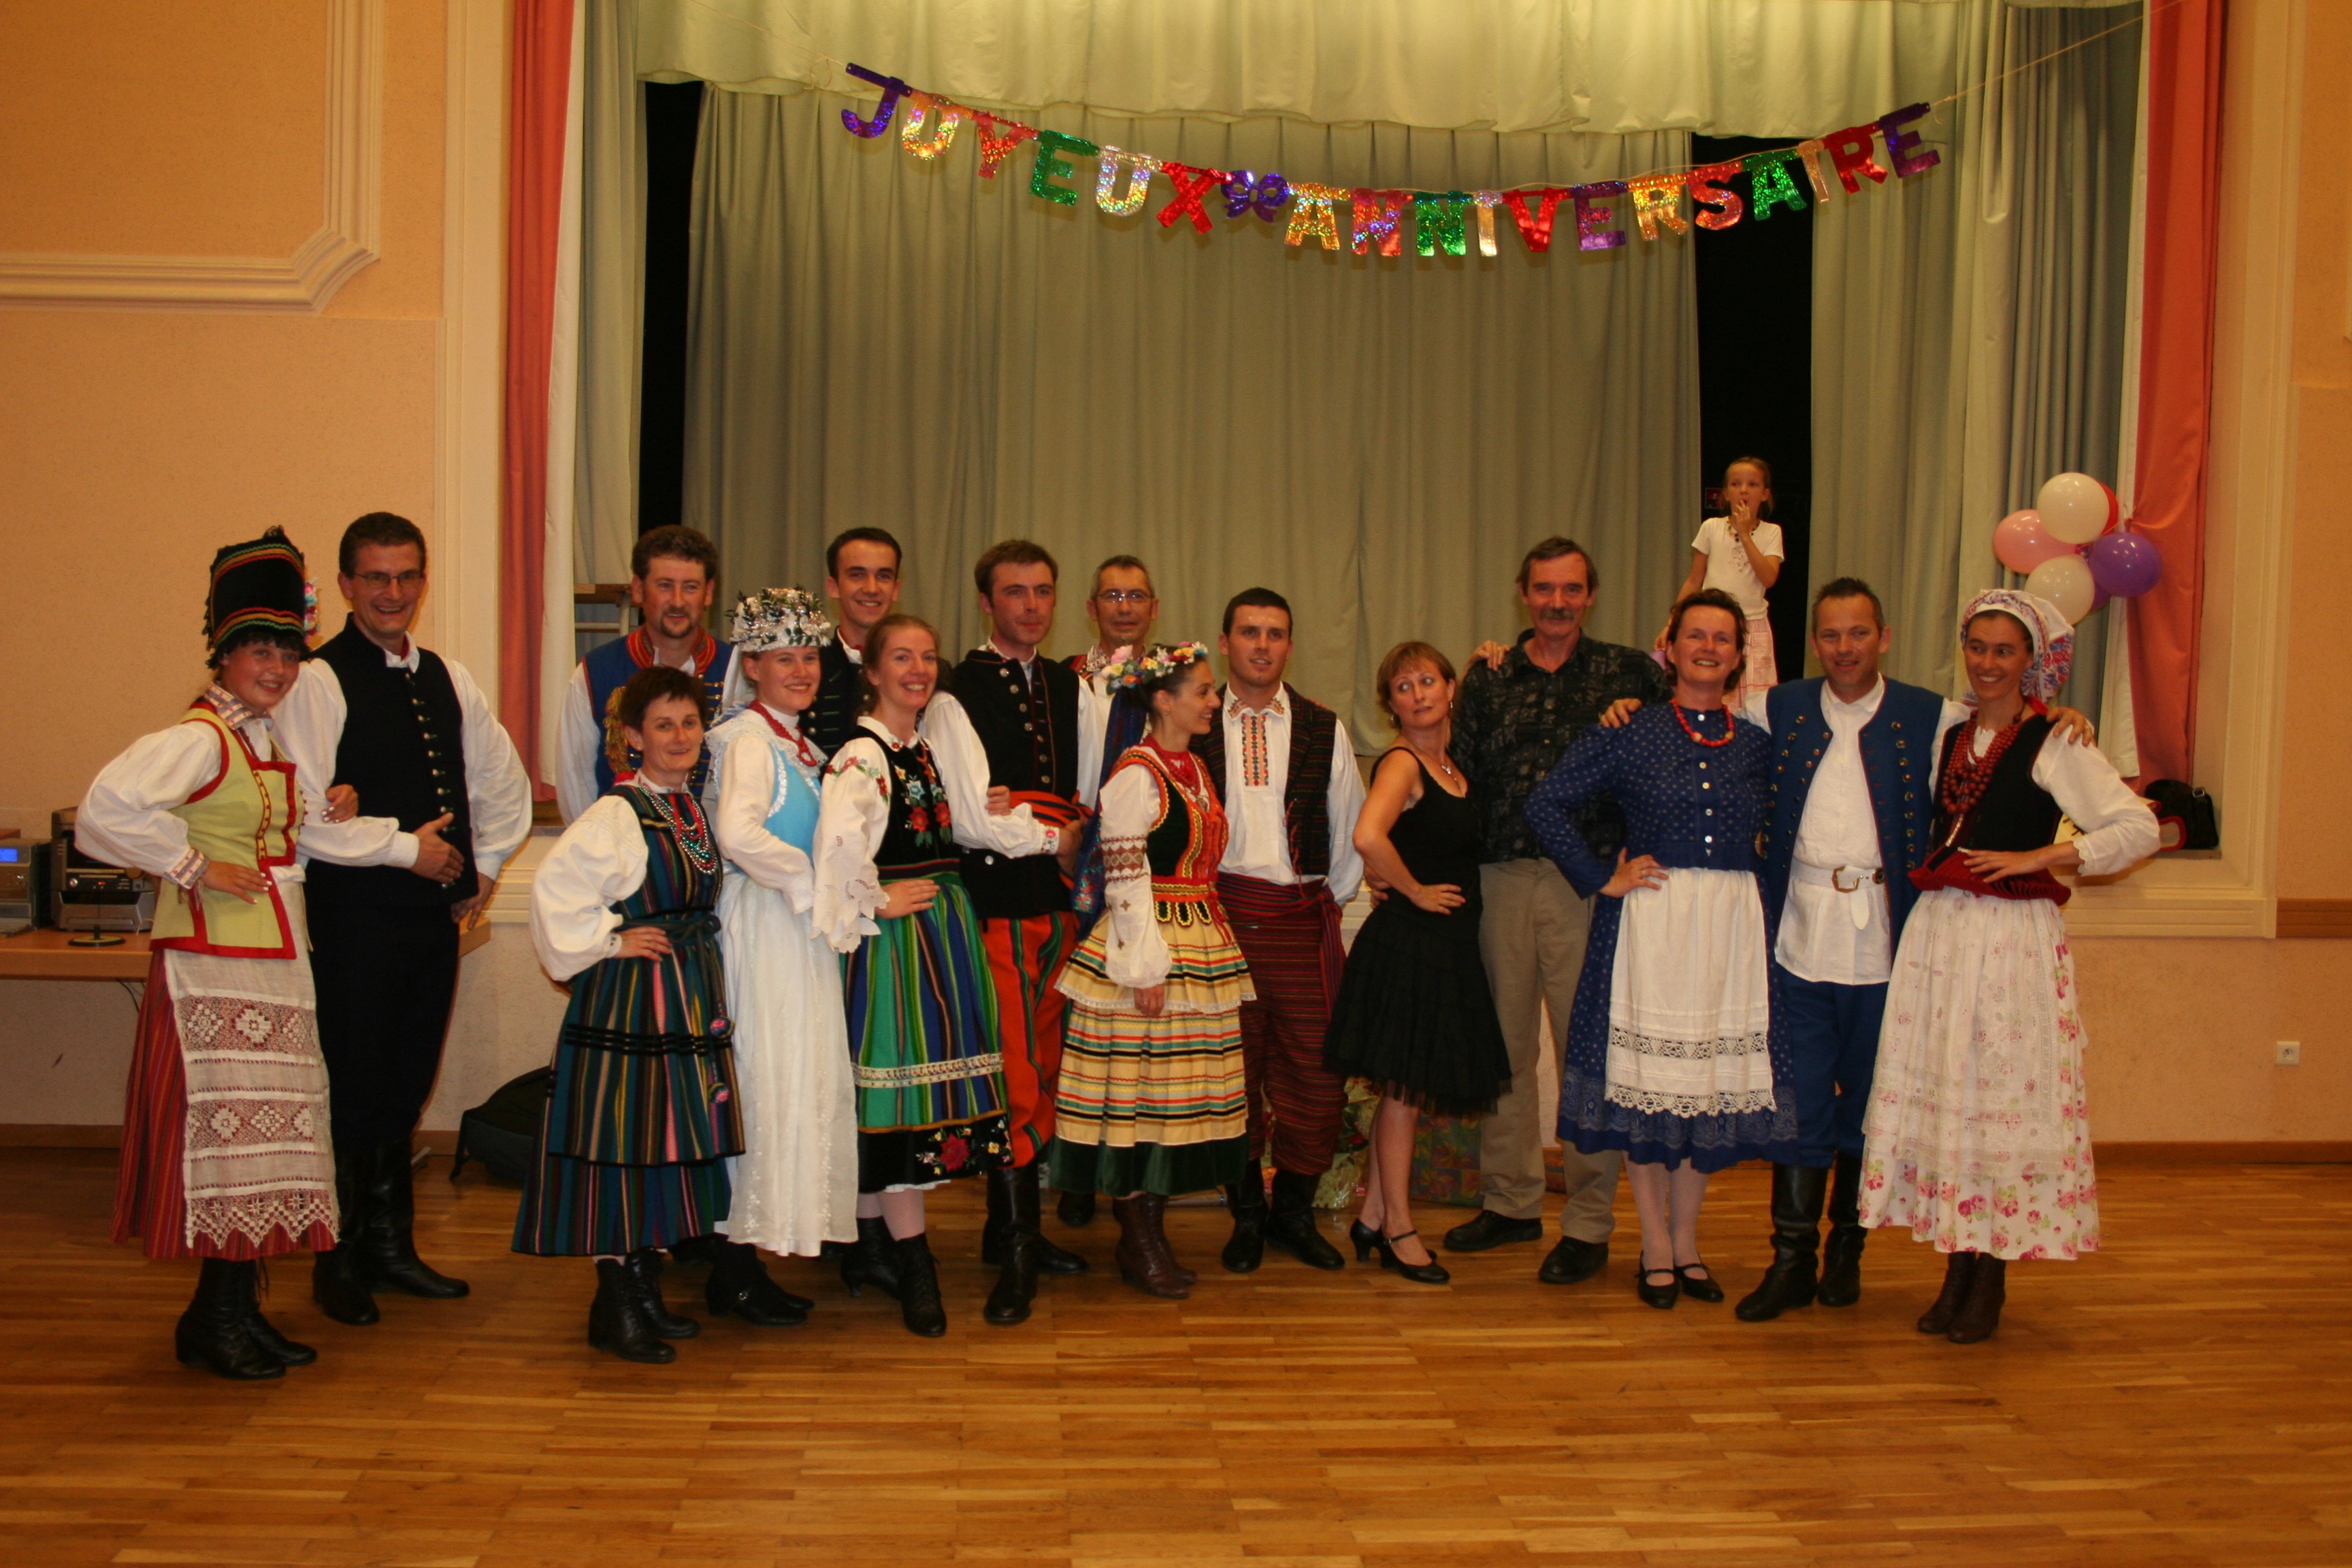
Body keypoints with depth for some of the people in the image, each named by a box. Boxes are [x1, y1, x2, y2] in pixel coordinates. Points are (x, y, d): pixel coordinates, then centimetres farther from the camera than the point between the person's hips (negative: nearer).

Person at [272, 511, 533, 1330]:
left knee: (406, 1088, 13)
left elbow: (505, 782, 22)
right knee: (352, 1092, 0)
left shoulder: (447, 680, 12)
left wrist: (485, 868, 13)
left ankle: (392, 1246, 24)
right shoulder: (318, 681, -8)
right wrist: (405, 848, -14)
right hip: (352, 916, -6)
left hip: (433, 912, 6)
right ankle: (340, 1262, 13)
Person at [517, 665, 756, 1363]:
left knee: (672, 1141, 12)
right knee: (624, 1141, -3)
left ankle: (646, 1294, 23)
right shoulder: (617, 813, -13)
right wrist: (606, 942, -15)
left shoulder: (696, 809, 11)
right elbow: (555, 886, -22)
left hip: (692, 999, 8)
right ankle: (615, 1305, 7)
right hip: (631, 1000, -8)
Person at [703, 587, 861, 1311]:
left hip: (803, 927, 9)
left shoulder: (801, 745, 16)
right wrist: (813, 882, -18)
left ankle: (741, 1256, 17)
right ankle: (734, 1271, 4)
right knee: (766, 1082, -6)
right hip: (764, 925, -9)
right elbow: (738, 833, -27)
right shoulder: (748, 740, -12)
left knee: (804, 1081, 9)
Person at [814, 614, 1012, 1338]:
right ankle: (911, 1262, 3)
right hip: (896, 939, -8)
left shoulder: (932, 746, 13)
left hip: (946, 924, 8)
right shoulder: (862, 754, -14)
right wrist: (875, 904, -19)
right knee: (900, 1078, -5)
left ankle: (869, 1249, 23)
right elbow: (840, 840, -30)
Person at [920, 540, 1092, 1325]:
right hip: (997, 900, -6)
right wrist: (1056, 838, -3)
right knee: (1014, 1073, -7)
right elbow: (973, 819, -12)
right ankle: (1015, 1254, 2)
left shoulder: (1070, 688, 15)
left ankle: (1017, 1228, 22)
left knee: (1044, 1067, 10)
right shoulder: (956, 698, -5)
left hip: (1062, 899, 6)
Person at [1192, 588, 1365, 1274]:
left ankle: (1295, 1211, 17)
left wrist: (1332, 901, 10)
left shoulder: (1325, 730, 9)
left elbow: (1352, 830, 15)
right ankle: (1247, 1212, 19)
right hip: (1221, 913, -1)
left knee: (1315, 1069, -1)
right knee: (1233, 1066, 3)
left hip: (1304, 917, 1)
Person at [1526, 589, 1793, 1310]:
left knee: (1713, 1079, 7)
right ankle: (1657, 1248, 14)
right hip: (1650, 921, -3)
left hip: (1733, 926, 3)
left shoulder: (1757, 745, 8)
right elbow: (1545, 805, -2)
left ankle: (1687, 1243, 22)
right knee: (1647, 1076, 1)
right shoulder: (1629, 734, -1)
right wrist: (1601, 878, -4)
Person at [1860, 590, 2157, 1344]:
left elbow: (2139, 828, -11)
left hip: (2013, 940, -6)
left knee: (2003, 1093, -2)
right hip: (1937, 933, 6)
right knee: (1939, 1092, 6)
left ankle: (1991, 1281, 10)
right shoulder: (1950, 735, 13)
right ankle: (1957, 1271, 16)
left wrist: (2037, 858, -14)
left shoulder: (2053, 744, -5)